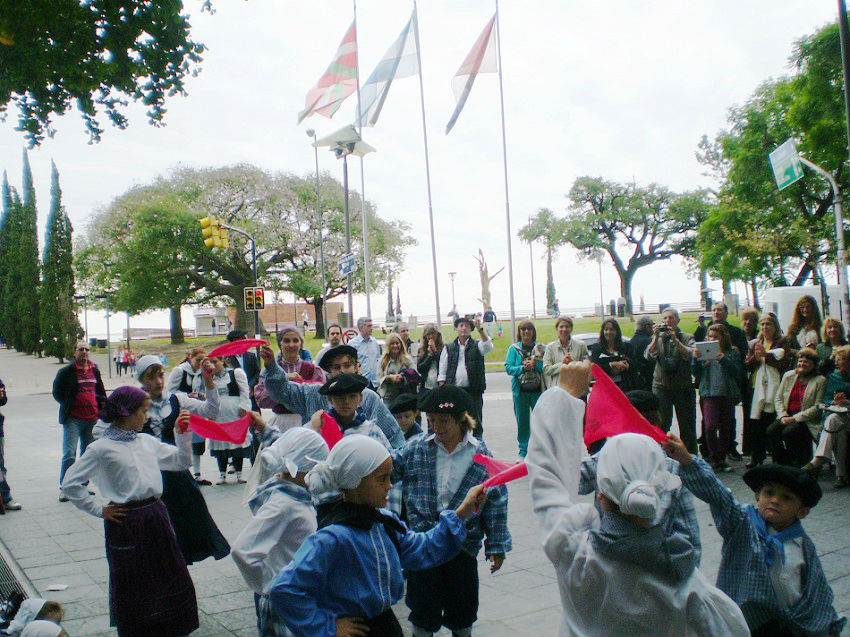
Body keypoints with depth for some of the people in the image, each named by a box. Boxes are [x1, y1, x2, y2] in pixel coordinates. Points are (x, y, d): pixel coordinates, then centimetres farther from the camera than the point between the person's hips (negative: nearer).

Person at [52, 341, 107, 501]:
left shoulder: (94, 370, 12)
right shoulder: (66, 371, -5)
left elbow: (100, 391, 22)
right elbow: (57, 392, 1)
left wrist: (101, 406, 11)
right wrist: (69, 406, -4)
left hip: (92, 419, 5)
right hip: (73, 420, -5)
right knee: (69, 454, -9)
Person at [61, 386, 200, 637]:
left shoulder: (146, 441, 8)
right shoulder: (102, 448, -10)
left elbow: (182, 461, 17)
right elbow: (70, 484, -10)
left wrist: (182, 435, 3)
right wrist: (99, 510, -9)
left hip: (156, 515, 6)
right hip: (127, 521, -6)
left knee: (172, 578, 13)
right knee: (131, 586, 8)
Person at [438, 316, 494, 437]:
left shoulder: (477, 345, 7)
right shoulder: (448, 348, 11)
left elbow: (488, 346, -17)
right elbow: (442, 373, 9)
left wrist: (480, 329, -26)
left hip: (473, 391, -1)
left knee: (476, 422, 4)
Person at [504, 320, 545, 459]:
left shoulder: (540, 347, 4)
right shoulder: (514, 348, 3)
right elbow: (508, 367, -3)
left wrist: (535, 365, -19)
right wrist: (523, 368, -16)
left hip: (538, 390, 0)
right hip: (520, 391, 1)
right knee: (522, 422, 8)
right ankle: (523, 452, 20)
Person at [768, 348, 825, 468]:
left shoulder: (820, 381, -2)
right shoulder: (788, 375, 12)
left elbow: (817, 407, -9)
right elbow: (778, 398, 11)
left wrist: (795, 418, -16)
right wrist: (783, 416, -7)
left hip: (807, 420, -4)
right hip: (787, 416, 5)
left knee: (788, 432, -30)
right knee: (771, 430, -22)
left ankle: (798, 464, -8)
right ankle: (781, 463, -5)